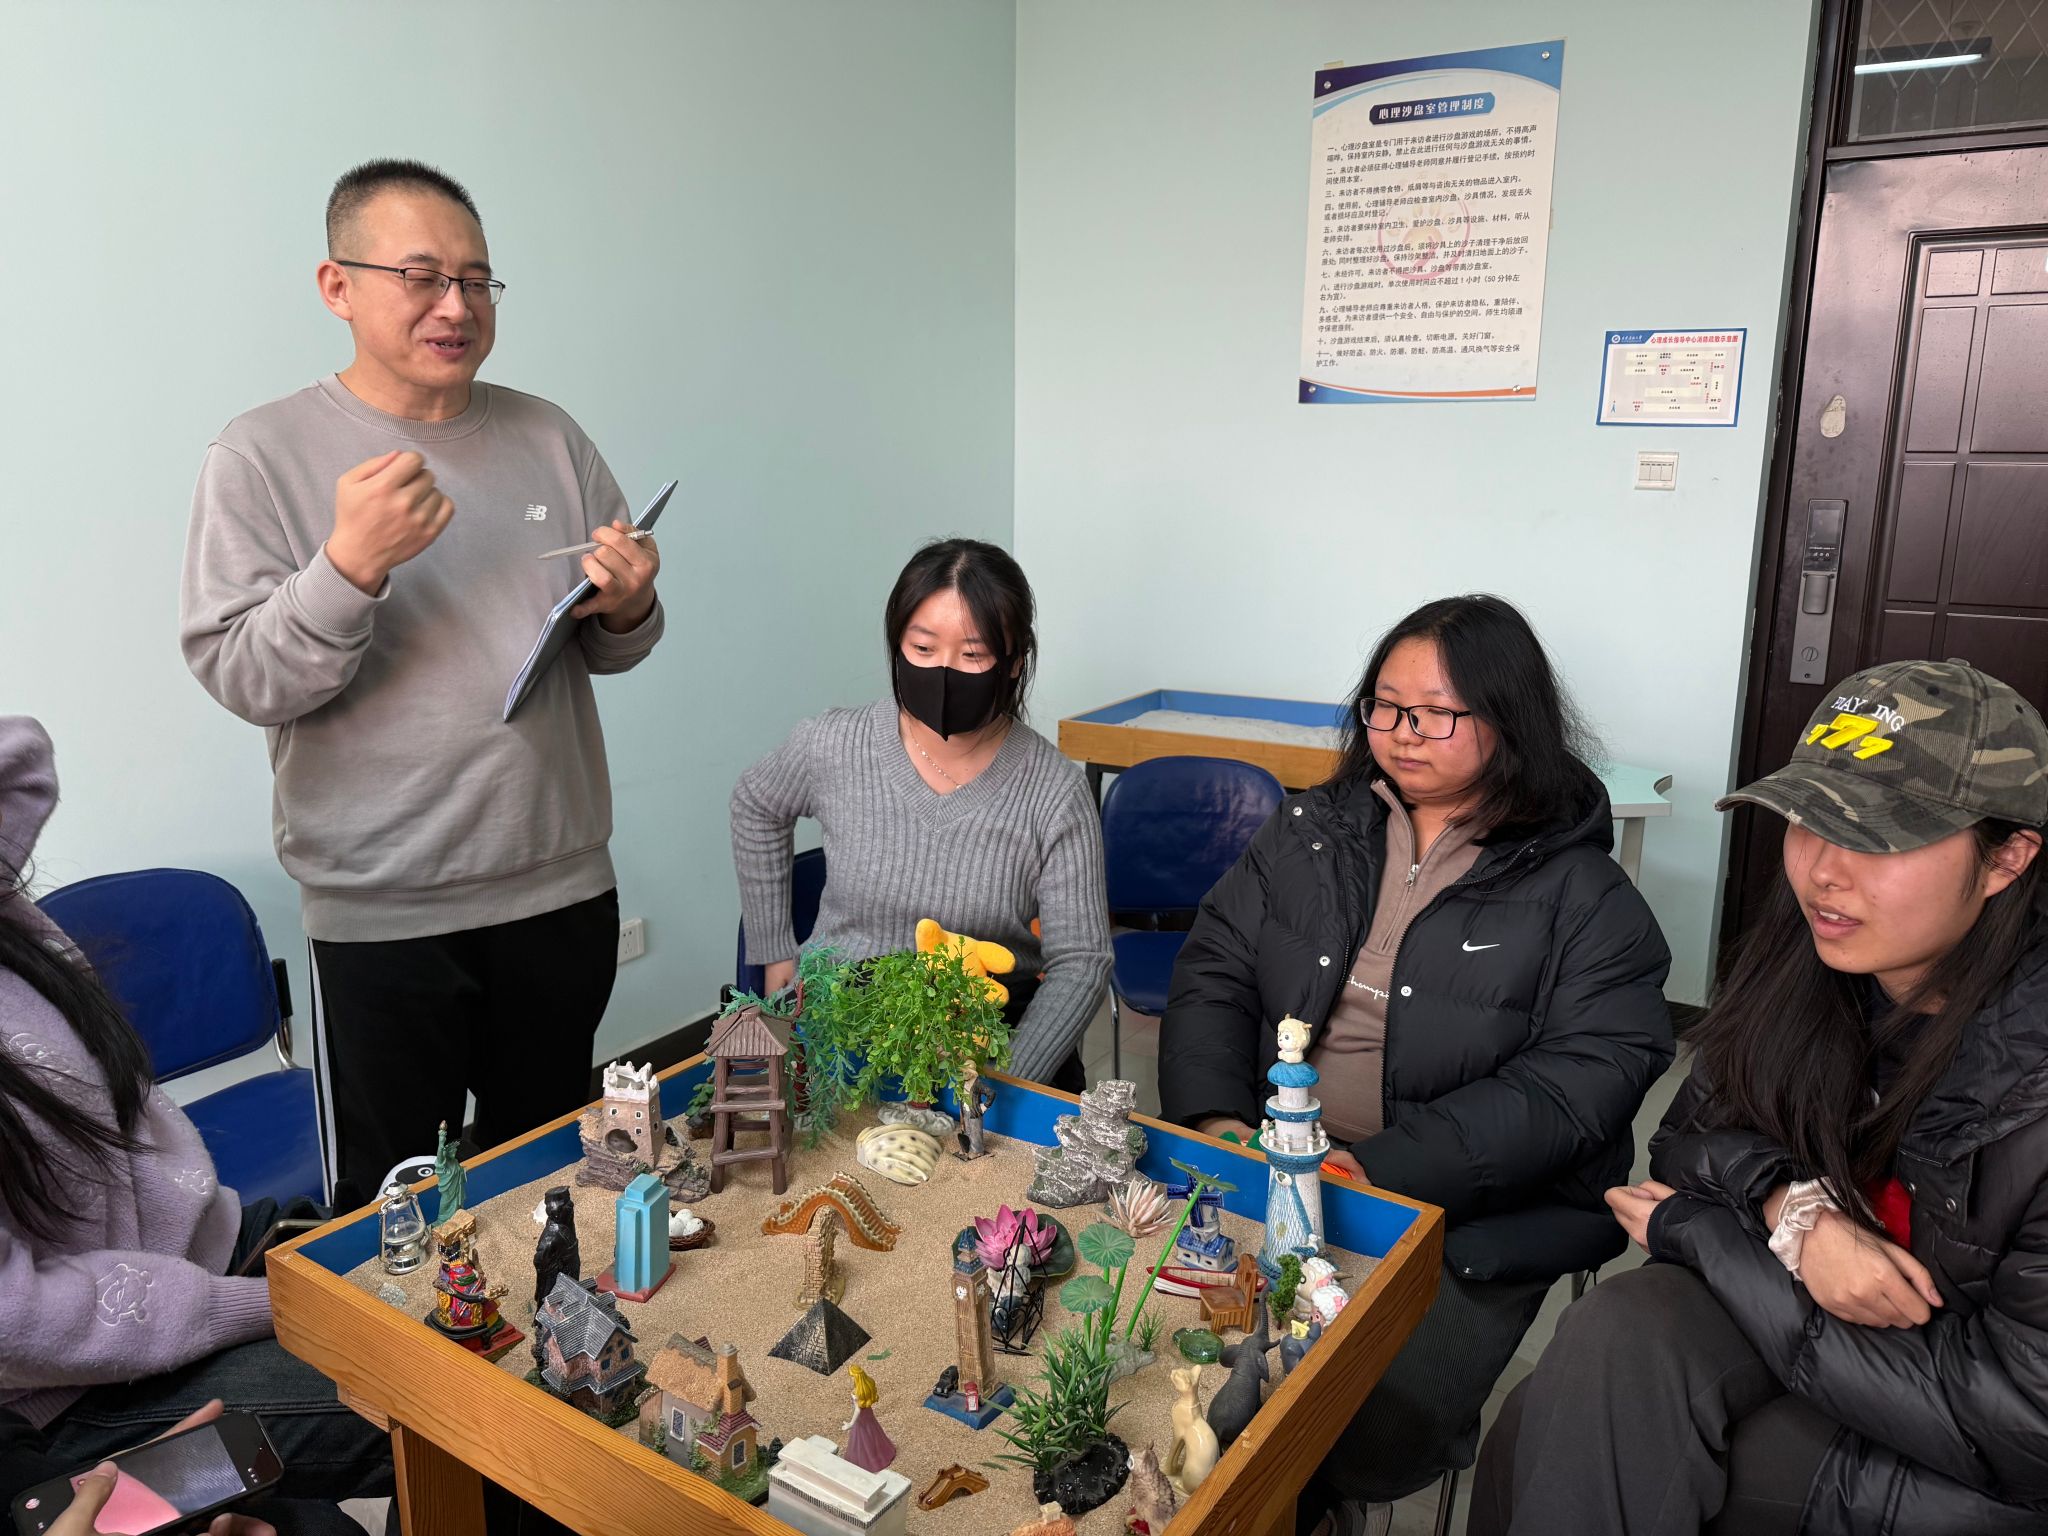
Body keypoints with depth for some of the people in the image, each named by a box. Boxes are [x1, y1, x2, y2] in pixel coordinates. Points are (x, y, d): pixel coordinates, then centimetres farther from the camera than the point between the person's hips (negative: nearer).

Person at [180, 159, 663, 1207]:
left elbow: (611, 651, 11)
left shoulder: (547, 438, 6)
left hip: (563, 887, 4)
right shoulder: (264, 453, -5)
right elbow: (239, 677, -11)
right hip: (381, 913, -3)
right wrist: (351, 564, -26)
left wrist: (626, 611, -12)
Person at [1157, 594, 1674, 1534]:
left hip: (1476, 1217, -3)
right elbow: (1214, 973, 7)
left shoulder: (1580, 895, -4)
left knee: (1380, 1421, -21)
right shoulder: (1311, 832, 9)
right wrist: (1217, 1119, -11)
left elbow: (1586, 1079, -13)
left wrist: (1388, 1170, -23)